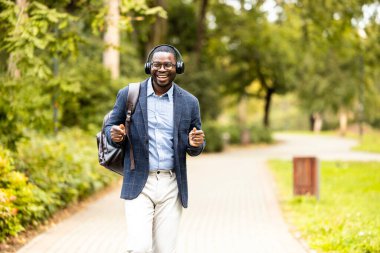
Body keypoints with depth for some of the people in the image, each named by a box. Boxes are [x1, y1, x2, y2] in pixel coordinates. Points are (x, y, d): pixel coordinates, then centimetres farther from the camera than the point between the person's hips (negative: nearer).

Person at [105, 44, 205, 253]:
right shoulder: (129, 95, 0)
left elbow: (194, 149, 12)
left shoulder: (189, 102, 4)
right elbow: (110, 126, 10)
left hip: (171, 187, 2)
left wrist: (196, 143, -13)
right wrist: (115, 135, -14)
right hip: (139, 185, -2)